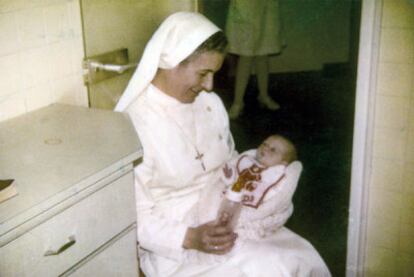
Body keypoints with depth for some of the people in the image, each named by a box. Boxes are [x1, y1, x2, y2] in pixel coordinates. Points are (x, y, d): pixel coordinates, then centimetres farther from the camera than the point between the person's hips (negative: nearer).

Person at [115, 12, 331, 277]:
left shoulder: (210, 103, 2)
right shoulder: (133, 123, -19)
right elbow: (134, 218, -15)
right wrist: (189, 238, -27)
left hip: (225, 221, 6)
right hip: (173, 242, -6)